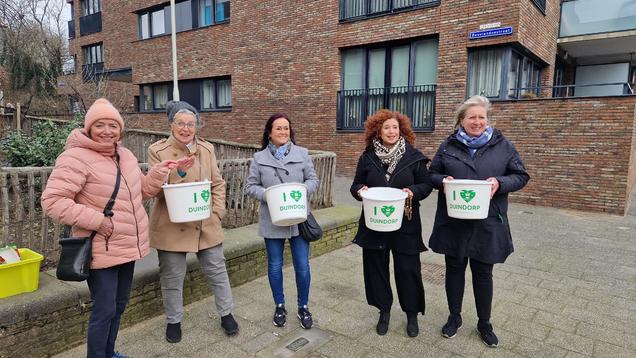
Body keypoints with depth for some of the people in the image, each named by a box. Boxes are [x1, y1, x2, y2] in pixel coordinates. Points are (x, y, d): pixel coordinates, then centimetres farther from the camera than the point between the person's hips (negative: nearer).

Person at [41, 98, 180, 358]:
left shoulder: (125, 155, 7)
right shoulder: (76, 158, -17)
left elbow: (140, 191, 16)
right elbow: (52, 201, -21)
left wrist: (159, 173, -1)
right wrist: (97, 220, -24)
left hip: (126, 247, 8)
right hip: (101, 251, -8)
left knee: (119, 305, 21)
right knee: (104, 311, 1)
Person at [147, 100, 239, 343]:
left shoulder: (207, 149, 5)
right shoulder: (157, 151, -5)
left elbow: (218, 184, 9)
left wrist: (217, 211, -1)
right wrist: (178, 173, -24)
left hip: (206, 224, 3)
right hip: (172, 227, -2)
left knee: (217, 271, 13)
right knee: (172, 277, 12)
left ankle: (226, 314, 33)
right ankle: (173, 321, 34)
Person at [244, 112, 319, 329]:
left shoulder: (302, 154, 2)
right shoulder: (259, 158, 2)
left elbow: (313, 180, 3)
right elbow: (250, 186, 1)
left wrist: (302, 191, -17)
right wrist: (267, 195, -17)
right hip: (272, 221, 0)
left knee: (302, 266, 5)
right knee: (275, 266, 12)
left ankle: (303, 307, 26)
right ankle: (279, 306, 32)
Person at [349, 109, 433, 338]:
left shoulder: (414, 156, -2)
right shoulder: (368, 157, 2)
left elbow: (426, 186, 1)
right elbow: (356, 185, 8)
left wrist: (413, 191, -20)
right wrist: (360, 190, -15)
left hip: (405, 224, -2)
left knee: (408, 268, 5)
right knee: (376, 267, 10)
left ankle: (412, 314, 27)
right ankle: (384, 311, 31)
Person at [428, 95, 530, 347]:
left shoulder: (502, 145, 2)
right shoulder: (448, 146, 3)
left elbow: (521, 176, 3)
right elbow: (432, 175, 9)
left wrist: (500, 183, -16)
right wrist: (443, 181, -14)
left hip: (487, 224, -1)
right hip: (453, 222, 1)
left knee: (483, 273, 11)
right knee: (454, 269, 12)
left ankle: (484, 324, 31)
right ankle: (454, 317, 32)